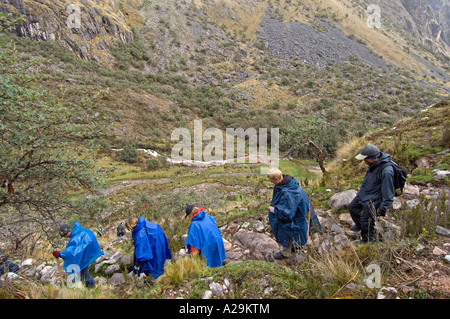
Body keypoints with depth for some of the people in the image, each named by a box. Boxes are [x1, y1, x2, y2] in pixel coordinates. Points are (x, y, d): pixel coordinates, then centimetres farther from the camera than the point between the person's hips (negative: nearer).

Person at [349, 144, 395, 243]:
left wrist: (383, 208, -19)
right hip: (362, 194, 9)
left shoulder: (386, 171, -33)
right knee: (352, 207, 26)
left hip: (372, 201, -9)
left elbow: (388, 193, -25)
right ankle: (359, 225, 52)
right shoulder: (373, 164, -6)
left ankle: (368, 241, 28)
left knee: (366, 222, 3)